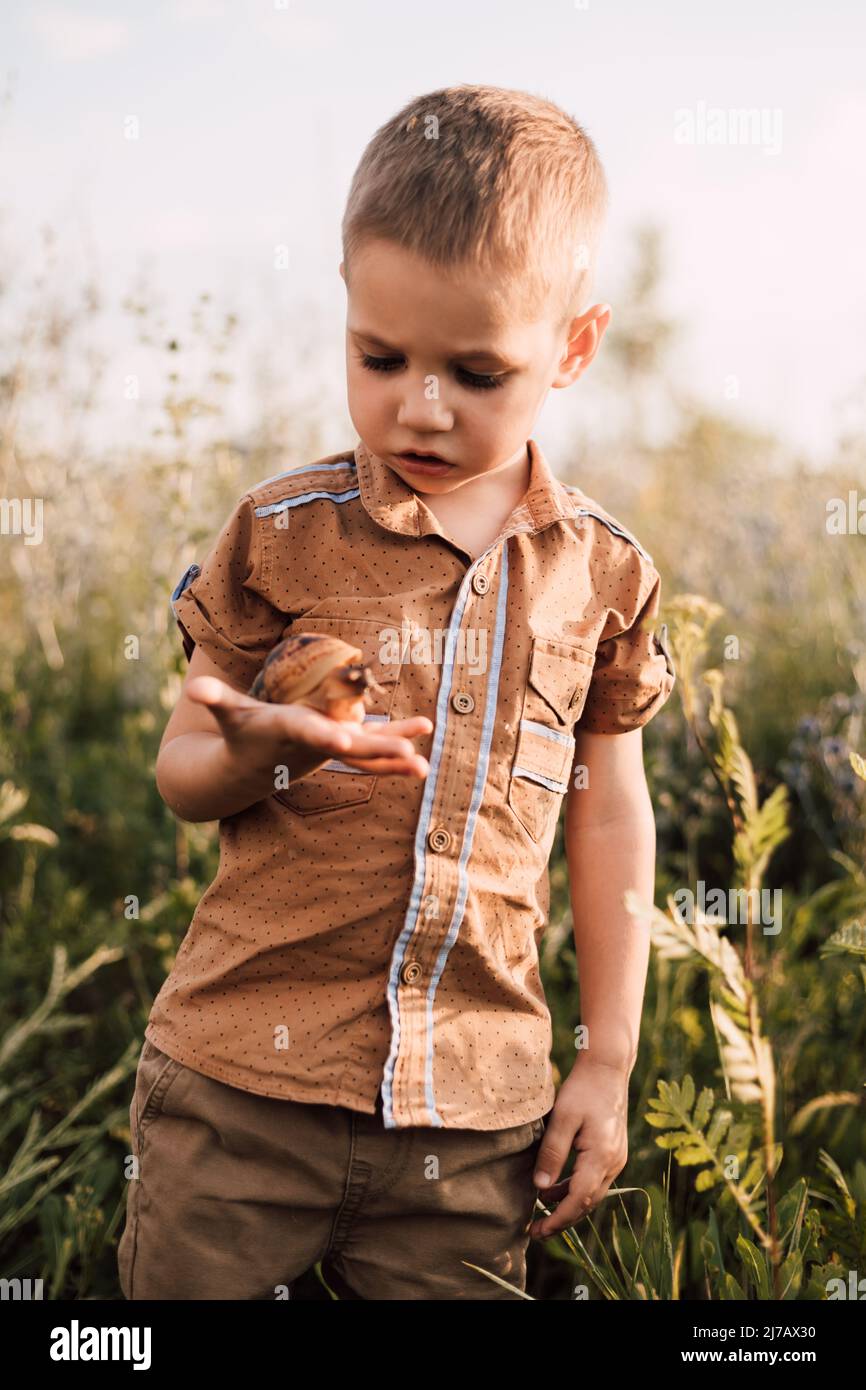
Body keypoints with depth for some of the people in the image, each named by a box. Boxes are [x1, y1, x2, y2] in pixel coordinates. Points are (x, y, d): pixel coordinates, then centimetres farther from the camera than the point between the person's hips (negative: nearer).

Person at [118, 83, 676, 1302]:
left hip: (474, 1110, 1)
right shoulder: (282, 534, -4)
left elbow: (609, 817, 10)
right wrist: (260, 748, -22)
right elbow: (182, 775, 2)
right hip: (241, 1081, -1)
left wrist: (608, 1065, 10)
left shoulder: (599, 571, 2)